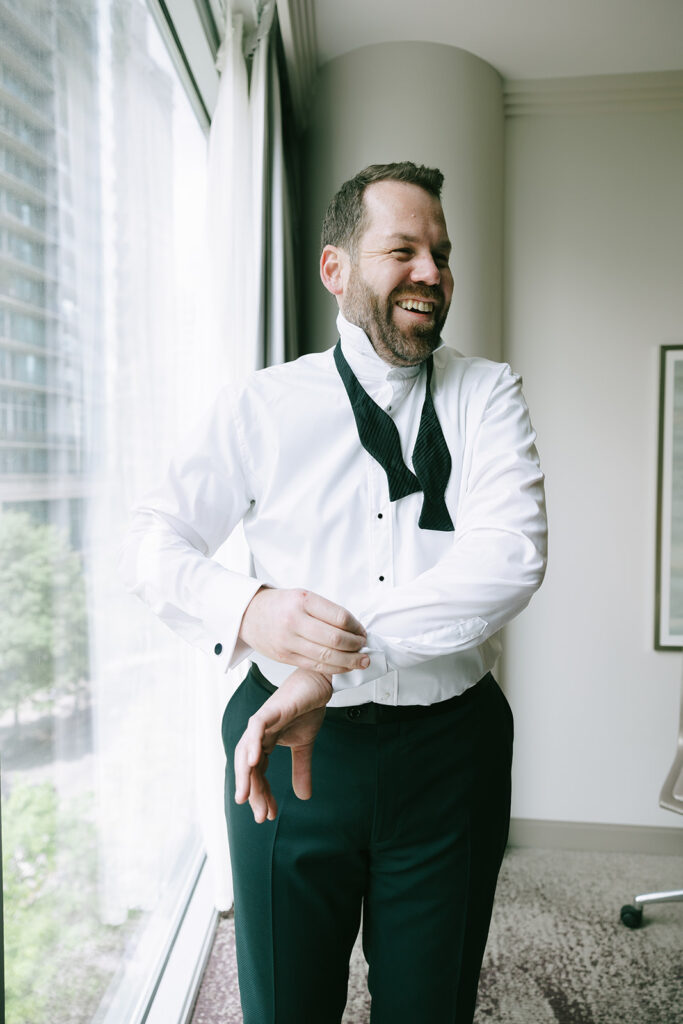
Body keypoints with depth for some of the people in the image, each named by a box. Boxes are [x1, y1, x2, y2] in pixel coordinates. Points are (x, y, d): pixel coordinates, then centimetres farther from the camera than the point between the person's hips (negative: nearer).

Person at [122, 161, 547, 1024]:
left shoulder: (488, 394, -1)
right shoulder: (261, 405, -2)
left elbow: (511, 556, -16)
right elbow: (153, 544, -2)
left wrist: (333, 657, -23)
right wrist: (249, 612, -24)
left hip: (450, 750, 1)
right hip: (287, 749, 0)